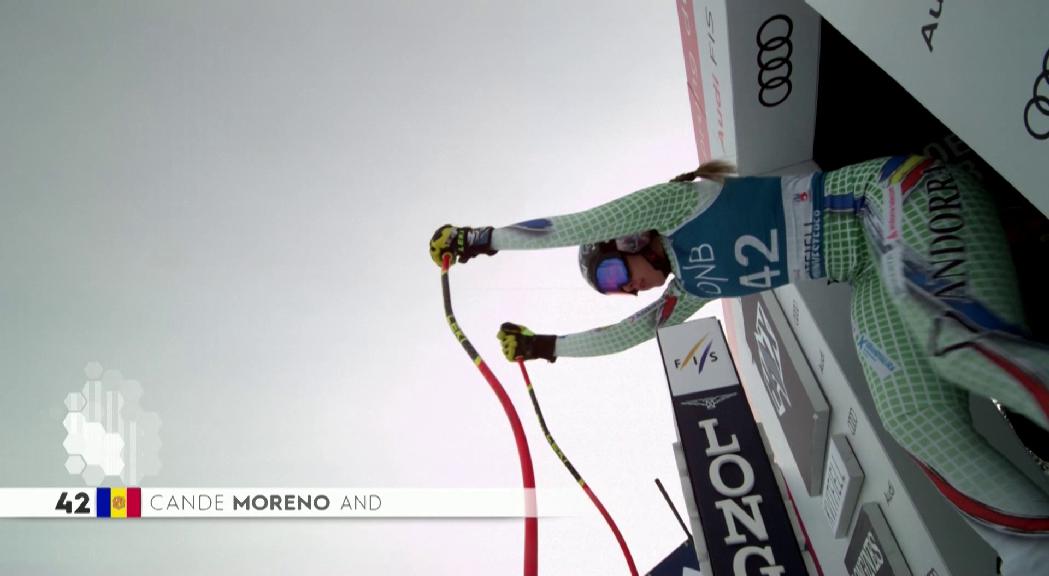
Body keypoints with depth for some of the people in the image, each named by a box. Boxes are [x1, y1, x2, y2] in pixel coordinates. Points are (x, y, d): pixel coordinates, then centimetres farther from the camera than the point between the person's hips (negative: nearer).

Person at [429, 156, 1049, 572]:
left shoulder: (674, 200, -2)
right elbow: (633, 330, 34)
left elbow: (569, 228, 2)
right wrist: (546, 345, 41)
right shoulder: (693, 285, 20)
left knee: (957, 342, -34)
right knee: (919, 423, -7)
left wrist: (483, 237, 12)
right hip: (875, 271, 8)